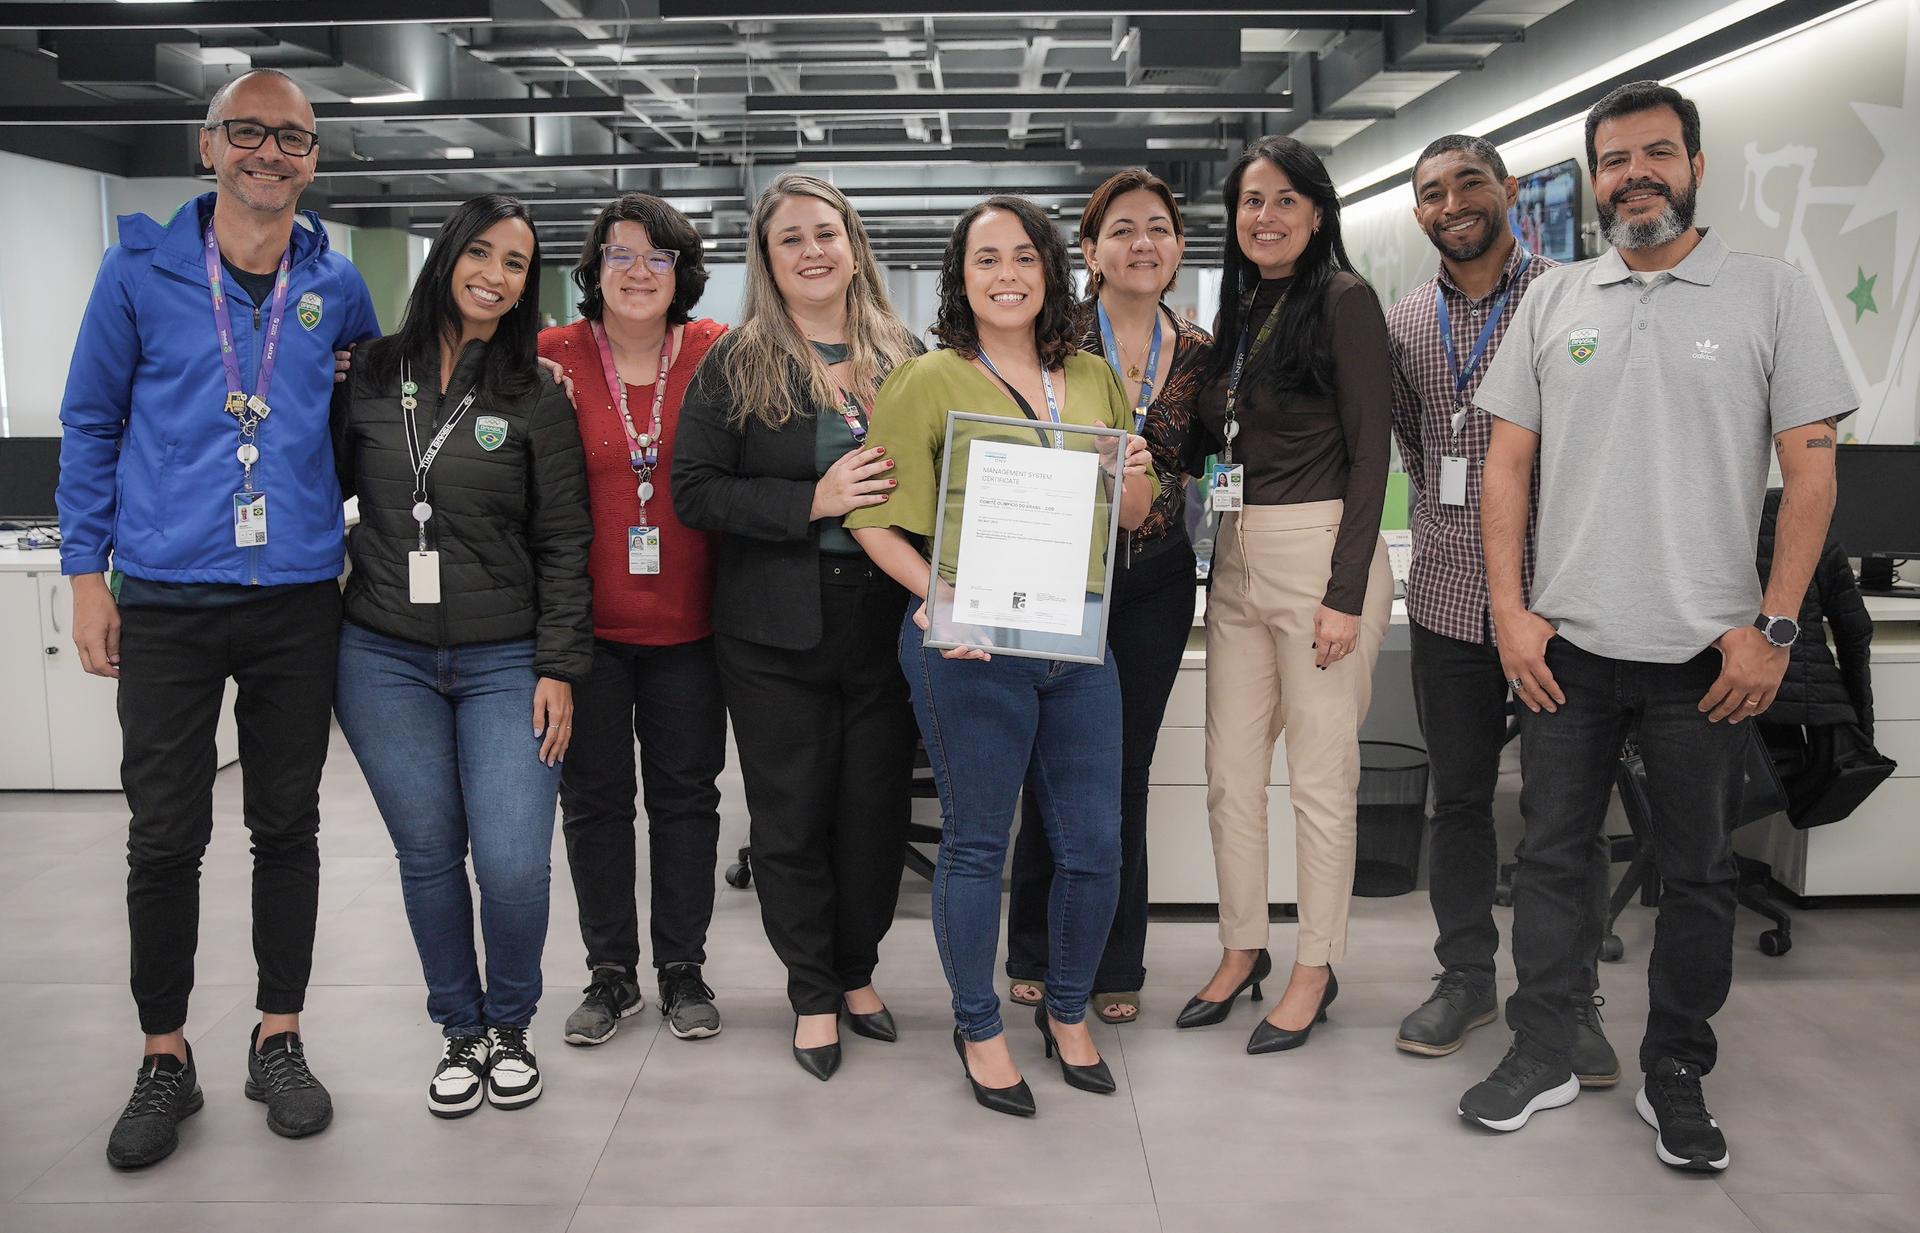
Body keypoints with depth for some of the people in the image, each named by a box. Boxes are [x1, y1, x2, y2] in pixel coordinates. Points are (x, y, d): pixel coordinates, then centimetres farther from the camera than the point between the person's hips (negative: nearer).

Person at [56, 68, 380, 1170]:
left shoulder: (337, 285, 6)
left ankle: (280, 1042, 23)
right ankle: (166, 1061, 20)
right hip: (168, 602, -1)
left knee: (288, 826, 9)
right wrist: (88, 571, 0)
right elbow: (92, 423, 5)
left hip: (299, 599, 1)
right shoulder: (142, 268, 1)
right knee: (165, 838, 4)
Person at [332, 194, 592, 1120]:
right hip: (385, 660, 2)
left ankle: (511, 1027, 19)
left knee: (513, 865, -8)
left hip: (504, 663, -1)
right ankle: (460, 1032, 28)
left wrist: (558, 669, -6)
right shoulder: (369, 376, 5)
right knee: (429, 858, 8)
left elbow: (562, 546, -1)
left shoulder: (536, 400, 1)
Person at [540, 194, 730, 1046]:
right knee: (594, 800, 9)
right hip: (585, 621, 0)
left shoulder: (717, 354, -1)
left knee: (686, 794, 10)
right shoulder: (552, 358, -2)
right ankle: (611, 974, 25)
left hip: (687, 623, 0)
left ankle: (683, 968, 25)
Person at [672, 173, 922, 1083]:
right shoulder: (735, 367, -1)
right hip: (777, 632, -2)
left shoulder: (905, 359, 7)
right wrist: (814, 501, -19)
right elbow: (696, 493, -8)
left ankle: (857, 971, 31)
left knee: (877, 805, 10)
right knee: (791, 814, 7)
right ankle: (813, 993, 24)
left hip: (886, 623, 2)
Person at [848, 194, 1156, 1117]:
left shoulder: (1094, 377, 11)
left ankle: (1067, 1010, 34)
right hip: (970, 648, -4)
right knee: (976, 845, 7)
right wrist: (938, 594, -21)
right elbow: (872, 517, -7)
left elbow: (1134, 517, 17)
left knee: (1094, 846, 9)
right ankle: (977, 1026, 28)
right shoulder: (929, 381, -3)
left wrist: (1134, 477, -5)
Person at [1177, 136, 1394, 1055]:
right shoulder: (1238, 309, 14)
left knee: (1319, 775, 2)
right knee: (1230, 771, 11)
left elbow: (1368, 452, -11)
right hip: (1238, 558, 7)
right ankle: (1243, 949, 27)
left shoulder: (1343, 300, -7)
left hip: (1321, 552, -7)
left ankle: (1315, 969, 17)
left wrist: (1346, 592, -16)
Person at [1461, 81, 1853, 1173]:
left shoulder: (1772, 294, 0)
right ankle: (1543, 1055, 25)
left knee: (1699, 875, 9)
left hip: (1707, 654, -2)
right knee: (1552, 856, 10)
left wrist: (1775, 627, -9)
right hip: (1567, 643, 2)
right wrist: (1510, 609, -2)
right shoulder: (1553, 302, 7)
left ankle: (1676, 1078, 25)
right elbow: (1507, 461, 7)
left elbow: (1811, 468, -2)